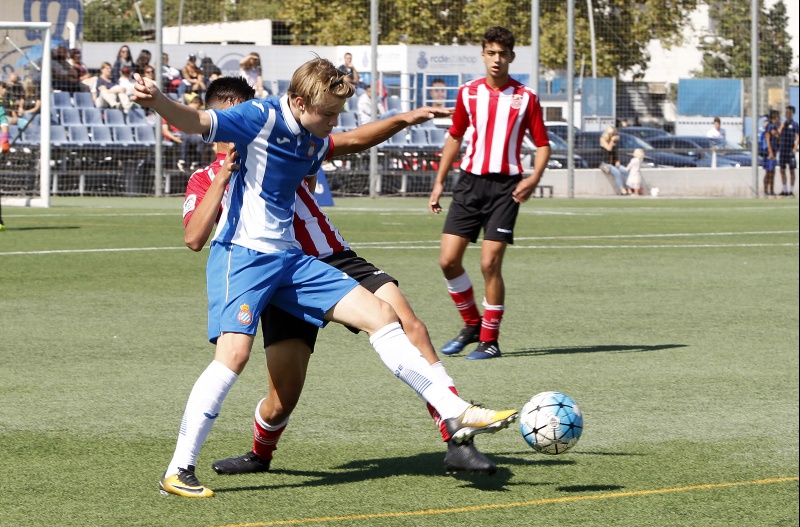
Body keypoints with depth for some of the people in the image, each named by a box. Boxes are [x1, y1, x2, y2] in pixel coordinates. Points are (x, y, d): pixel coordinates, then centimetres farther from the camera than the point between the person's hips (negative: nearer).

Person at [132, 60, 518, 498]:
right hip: (243, 254, -8)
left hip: (288, 257, 8)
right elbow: (196, 122, -29)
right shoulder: (261, 118, -14)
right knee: (234, 352, -24)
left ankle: (455, 414, 9)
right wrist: (158, 101, -45)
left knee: (379, 315, 3)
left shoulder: (314, 142, 10)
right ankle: (178, 471, -15)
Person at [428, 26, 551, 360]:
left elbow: (542, 143, 3)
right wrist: (439, 181, 14)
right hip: (470, 182, 3)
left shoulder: (525, 97, 0)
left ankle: (489, 340, 2)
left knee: (490, 263, -10)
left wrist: (534, 179, -14)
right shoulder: (468, 93, 8)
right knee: (448, 260, -3)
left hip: (505, 186, -3)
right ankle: (472, 324, 18)